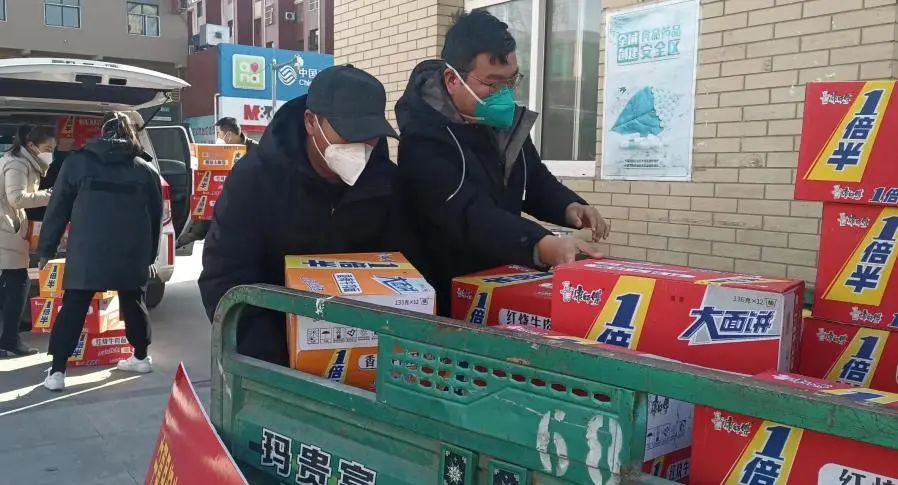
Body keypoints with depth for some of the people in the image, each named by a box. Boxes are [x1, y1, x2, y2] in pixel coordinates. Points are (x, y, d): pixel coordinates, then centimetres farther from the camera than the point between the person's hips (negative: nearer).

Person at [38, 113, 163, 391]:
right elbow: (156, 216, 13)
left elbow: (58, 210, 6)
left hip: (87, 252, -2)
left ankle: (57, 371, 1)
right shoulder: (146, 169, 9)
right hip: (132, 254, 2)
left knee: (73, 308, 2)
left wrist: (46, 248, 12)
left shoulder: (77, 163, 5)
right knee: (133, 303, 18)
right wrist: (149, 256, 21)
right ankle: (141, 357, 29)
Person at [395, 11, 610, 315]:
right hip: (447, 296, -6)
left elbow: (535, 182, 14)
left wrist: (569, 207, -8)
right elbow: (468, 214, -35)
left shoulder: (505, 120, 3)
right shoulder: (424, 137, -22)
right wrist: (542, 246, -48)